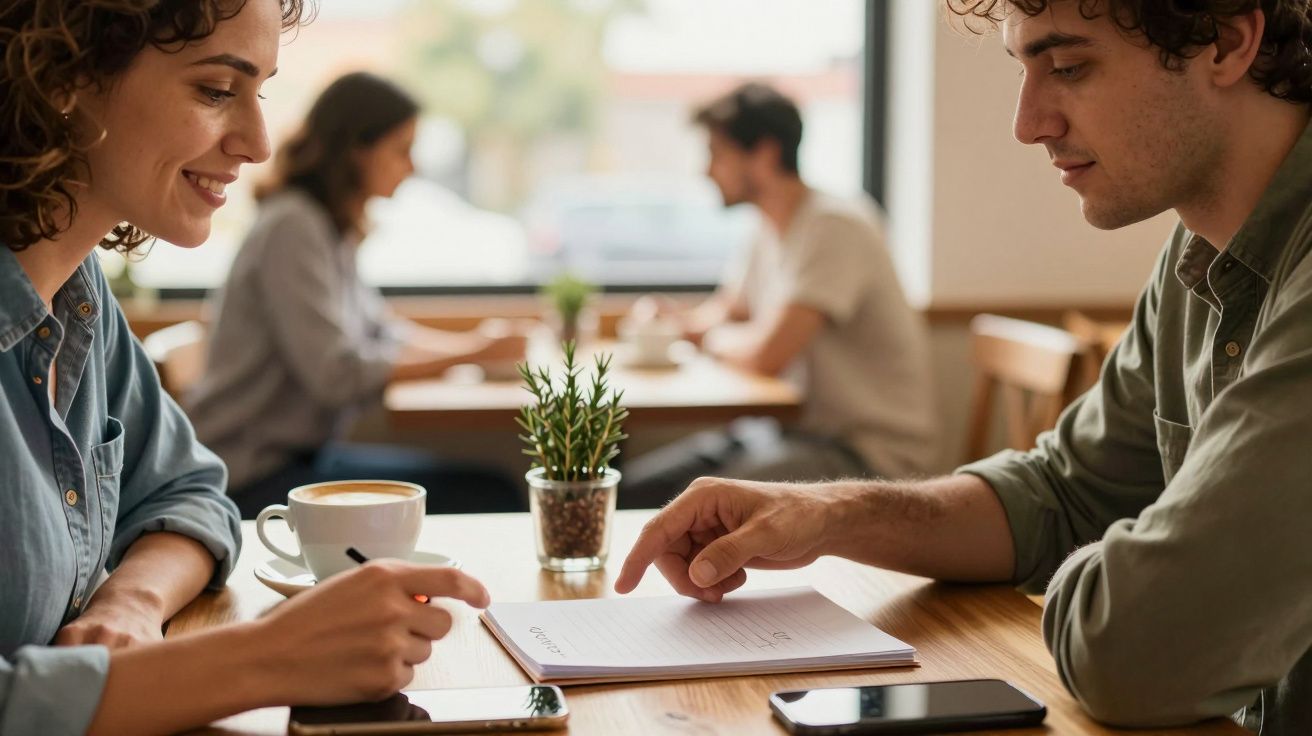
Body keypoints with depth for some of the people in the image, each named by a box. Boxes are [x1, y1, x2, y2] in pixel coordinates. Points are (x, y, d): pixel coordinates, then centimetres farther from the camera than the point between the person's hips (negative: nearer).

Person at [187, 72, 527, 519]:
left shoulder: (331, 226, 14)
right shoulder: (293, 227, -16)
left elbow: (377, 328, 22)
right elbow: (337, 374, -22)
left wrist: (477, 344, 8)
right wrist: (466, 357, -17)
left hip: (300, 454, 10)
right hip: (255, 477, -10)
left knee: (491, 490, -2)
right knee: (487, 498, -20)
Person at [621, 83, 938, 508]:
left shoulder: (834, 226, -17)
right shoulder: (772, 231, 13)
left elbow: (767, 355, -26)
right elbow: (723, 311, 30)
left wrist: (714, 337, -3)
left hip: (869, 453, -9)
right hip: (800, 428, 9)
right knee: (631, 489, -2)